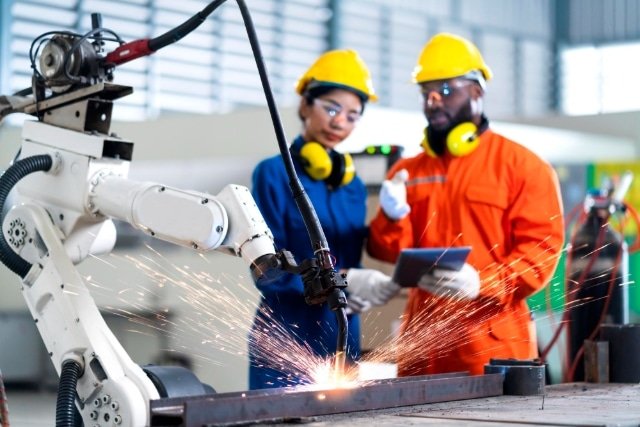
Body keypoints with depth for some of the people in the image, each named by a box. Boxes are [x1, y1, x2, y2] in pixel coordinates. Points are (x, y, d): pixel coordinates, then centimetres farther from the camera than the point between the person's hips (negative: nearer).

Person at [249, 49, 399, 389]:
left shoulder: (353, 184, 12)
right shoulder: (274, 174, -6)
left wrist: (360, 293, -7)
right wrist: (342, 280, -22)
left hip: (342, 342, 6)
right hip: (286, 341, -6)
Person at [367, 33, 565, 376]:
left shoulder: (522, 166, 1)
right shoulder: (406, 173, 14)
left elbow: (542, 246, -7)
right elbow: (390, 251, 10)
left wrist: (483, 283, -21)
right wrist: (393, 218, -12)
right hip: (423, 342, 4)